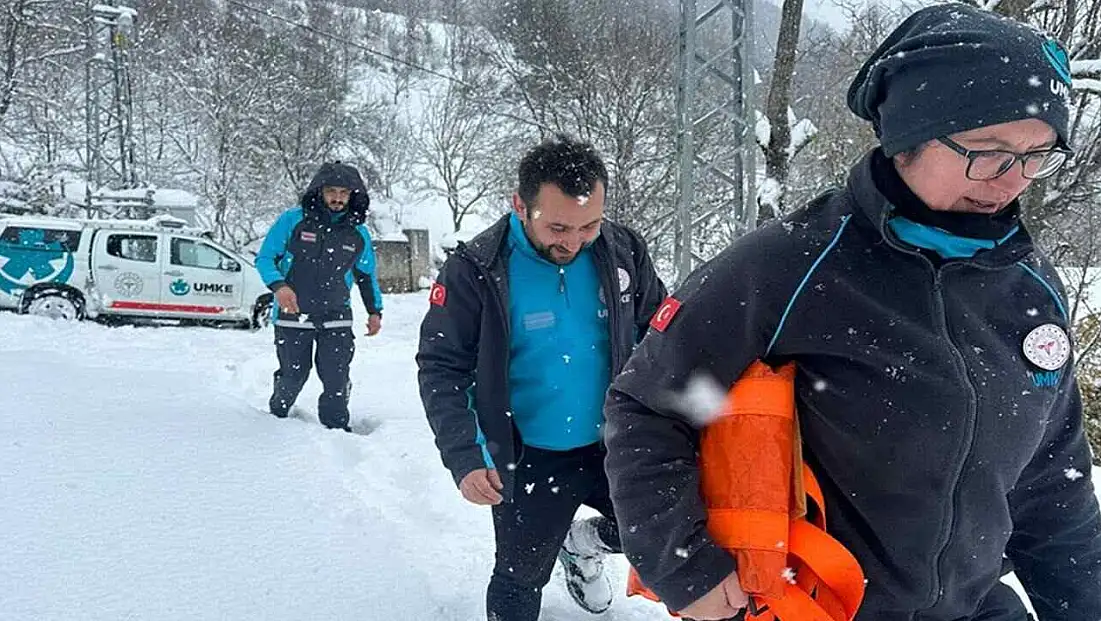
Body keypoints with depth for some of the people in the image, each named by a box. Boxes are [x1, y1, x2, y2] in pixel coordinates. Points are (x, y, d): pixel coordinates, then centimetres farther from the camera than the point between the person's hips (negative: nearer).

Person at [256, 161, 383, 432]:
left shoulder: (358, 233, 4)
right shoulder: (293, 220, -6)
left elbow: (367, 275, 19)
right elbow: (264, 258, -2)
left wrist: (375, 310, 11)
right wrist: (278, 285, -20)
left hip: (336, 319, 2)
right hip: (292, 317, -2)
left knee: (336, 380, -7)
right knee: (293, 377, 8)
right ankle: (277, 416, 37)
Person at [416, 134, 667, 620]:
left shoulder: (622, 251, -9)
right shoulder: (475, 271, -18)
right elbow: (440, 368, -12)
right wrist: (463, 457, -22)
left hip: (615, 446, 3)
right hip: (529, 458, -2)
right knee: (521, 581, 11)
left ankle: (584, 543, 37)